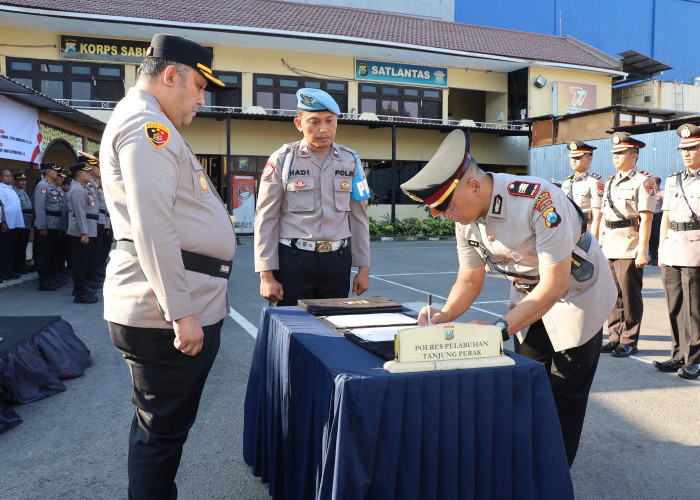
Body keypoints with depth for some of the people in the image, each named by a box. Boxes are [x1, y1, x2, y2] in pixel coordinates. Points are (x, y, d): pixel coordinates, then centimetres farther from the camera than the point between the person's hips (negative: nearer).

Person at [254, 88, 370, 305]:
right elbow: (266, 220, -3)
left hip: (338, 260, 3)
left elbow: (359, 218, 10)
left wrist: (363, 268, 7)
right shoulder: (282, 160, -1)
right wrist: (266, 275, -8)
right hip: (293, 260, -2)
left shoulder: (350, 160, 7)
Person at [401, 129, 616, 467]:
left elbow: (555, 285, -33)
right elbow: (470, 280, -2)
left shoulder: (538, 200, -35)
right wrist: (445, 316, -20)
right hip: (528, 295, 6)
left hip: (576, 294, -6)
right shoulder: (465, 217, -12)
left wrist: (501, 328, -36)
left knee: (564, 401, 1)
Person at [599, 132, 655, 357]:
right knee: (613, 296, 10)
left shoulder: (643, 181, -5)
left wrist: (642, 250, -17)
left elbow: (646, 218, -12)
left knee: (630, 297, 0)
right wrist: (599, 244, 15)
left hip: (630, 250, -7)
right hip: (608, 250, 7)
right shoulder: (610, 182, 17)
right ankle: (615, 337, 20)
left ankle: (629, 341, 9)